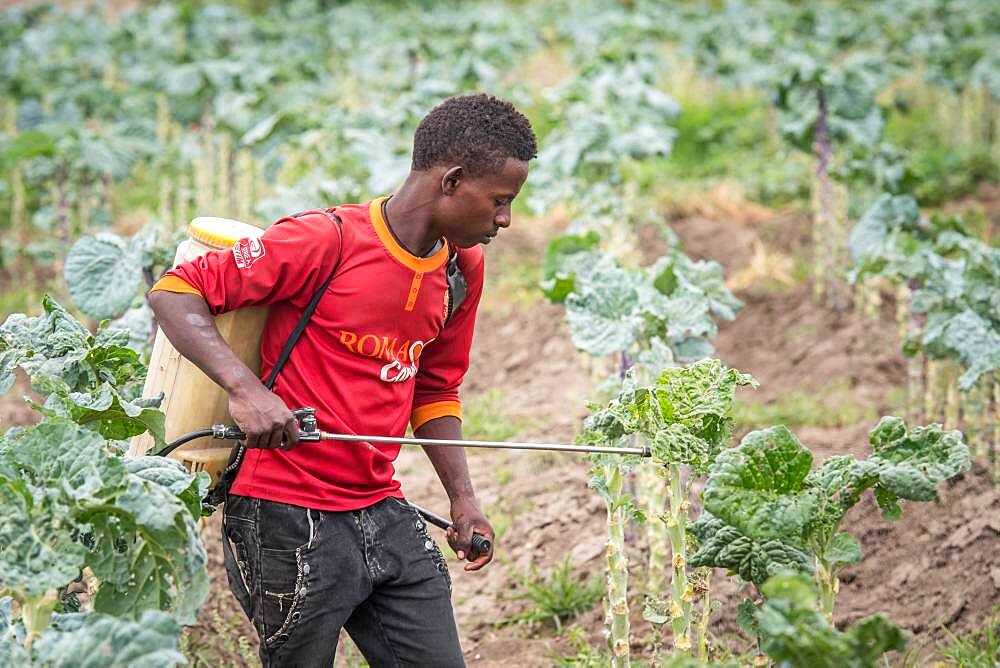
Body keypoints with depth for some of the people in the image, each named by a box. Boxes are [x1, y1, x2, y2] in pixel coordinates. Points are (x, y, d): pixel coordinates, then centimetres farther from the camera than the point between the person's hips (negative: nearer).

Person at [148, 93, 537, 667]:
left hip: (384, 513, 7)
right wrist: (246, 388, -27)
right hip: (290, 520, -7)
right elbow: (174, 291, -14)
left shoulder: (463, 267, 8)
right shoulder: (328, 239, -15)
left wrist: (463, 500, 13)